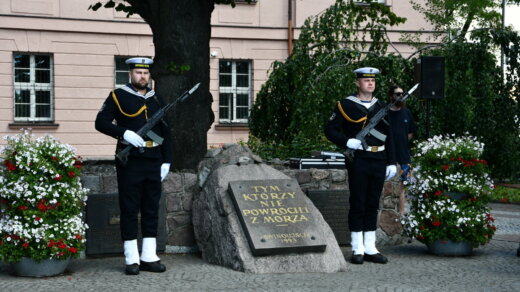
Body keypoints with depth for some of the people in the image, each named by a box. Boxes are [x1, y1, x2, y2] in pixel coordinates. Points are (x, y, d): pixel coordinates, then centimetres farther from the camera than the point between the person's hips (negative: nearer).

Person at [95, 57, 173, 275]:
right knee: (129, 209, -2)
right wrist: (124, 133, -20)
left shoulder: (156, 99, 13)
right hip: (130, 161, -5)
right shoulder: (118, 96, 1)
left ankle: (149, 257, 12)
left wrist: (166, 161, 7)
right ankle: (132, 259, 3)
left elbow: (165, 132, 15)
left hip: (153, 161, 5)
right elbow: (101, 122, -5)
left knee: (152, 209, 6)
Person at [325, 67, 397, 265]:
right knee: (358, 204, -2)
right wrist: (347, 142, -18)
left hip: (379, 161, 4)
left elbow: (389, 137, 15)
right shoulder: (345, 106, -1)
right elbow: (330, 130, -2)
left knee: (373, 205, 8)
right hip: (358, 160, -4)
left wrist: (391, 162, 8)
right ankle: (358, 250, 5)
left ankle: (370, 248, 13)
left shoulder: (381, 107, 13)